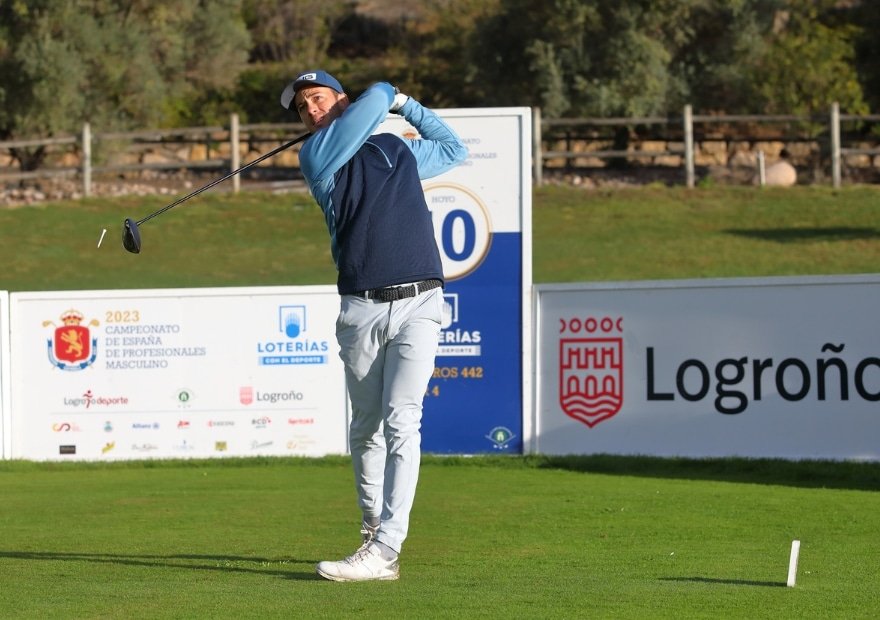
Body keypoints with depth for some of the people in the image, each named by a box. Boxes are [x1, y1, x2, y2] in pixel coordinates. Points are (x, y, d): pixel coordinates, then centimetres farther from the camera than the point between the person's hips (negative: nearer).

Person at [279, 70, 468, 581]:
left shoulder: (400, 150, 19)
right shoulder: (317, 156, 6)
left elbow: (453, 149, 38)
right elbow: (374, 102, -3)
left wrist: (405, 104, 31)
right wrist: (386, 94, 19)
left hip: (418, 304, 0)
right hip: (361, 310, 0)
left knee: (400, 423, -12)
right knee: (366, 428, 8)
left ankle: (384, 552, -19)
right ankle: (374, 528, 25)